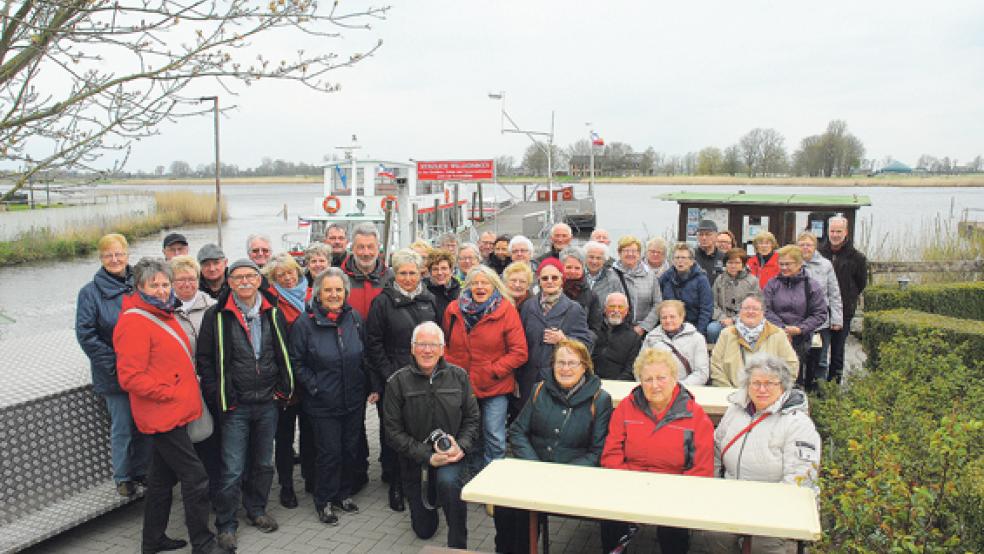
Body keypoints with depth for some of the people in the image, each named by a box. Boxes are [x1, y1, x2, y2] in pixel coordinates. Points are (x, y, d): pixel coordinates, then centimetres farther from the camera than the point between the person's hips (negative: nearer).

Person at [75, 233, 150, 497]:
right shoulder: (91, 292, -5)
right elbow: (86, 334, -9)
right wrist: (114, 364, -14)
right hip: (114, 375, -3)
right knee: (122, 428, 5)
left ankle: (142, 471, 29)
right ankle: (123, 478, 22)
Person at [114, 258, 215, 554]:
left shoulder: (163, 314, 14)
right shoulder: (134, 323, -16)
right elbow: (131, 377, -20)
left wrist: (186, 388, 15)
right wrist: (169, 393, -17)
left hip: (174, 413, 10)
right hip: (163, 415, -10)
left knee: (162, 478, 19)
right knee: (196, 478, -6)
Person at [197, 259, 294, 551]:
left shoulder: (274, 313, 3)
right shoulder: (217, 316, -6)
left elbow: (285, 354, 11)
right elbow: (205, 359, -3)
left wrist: (283, 389, 4)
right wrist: (220, 395, -8)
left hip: (268, 403, 3)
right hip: (235, 406, -3)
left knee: (264, 463, 15)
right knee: (233, 469, -2)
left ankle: (256, 510, 35)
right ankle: (226, 524, 15)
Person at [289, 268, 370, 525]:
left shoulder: (355, 318, 1)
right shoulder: (304, 323, -11)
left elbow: (366, 355, 12)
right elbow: (297, 362, -6)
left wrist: (366, 386, 8)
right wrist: (315, 387, -11)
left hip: (354, 400, 4)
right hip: (323, 404, -4)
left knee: (351, 449, 13)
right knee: (330, 452, 1)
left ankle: (344, 494, 33)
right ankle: (324, 501, 21)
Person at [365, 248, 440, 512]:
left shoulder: (429, 300, 10)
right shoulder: (383, 302, -4)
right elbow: (374, 344, -6)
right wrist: (388, 376, -11)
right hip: (393, 380, -4)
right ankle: (395, 485, 17)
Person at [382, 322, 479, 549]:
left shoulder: (458, 376, -4)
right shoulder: (397, 382, -11)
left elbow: (472, 419, 2)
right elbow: (394, 432, -11)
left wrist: (461, 447, -17)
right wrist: (428, 456, -19)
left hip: (450, 454, 0)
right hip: (415, 462, 1)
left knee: (448, 481, -36)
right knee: (424, 530, 11)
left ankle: (458, 545, -17)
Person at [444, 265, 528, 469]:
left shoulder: (506, 310, -9)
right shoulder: (454, 309, 2)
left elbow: (519, 352, -10)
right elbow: (445, 344, 14)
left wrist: (493, 371, -15)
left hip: (495, 387, -3)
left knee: (494, 440, 2)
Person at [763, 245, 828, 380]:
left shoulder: (812, 286, 4)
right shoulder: (772, 285, 7)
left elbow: (820, 314, 1)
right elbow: (766, 310, -1)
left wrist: (800, 329, -11)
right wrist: (782, 328, -13)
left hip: (801, 340, -1)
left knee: (796, 376, 1)